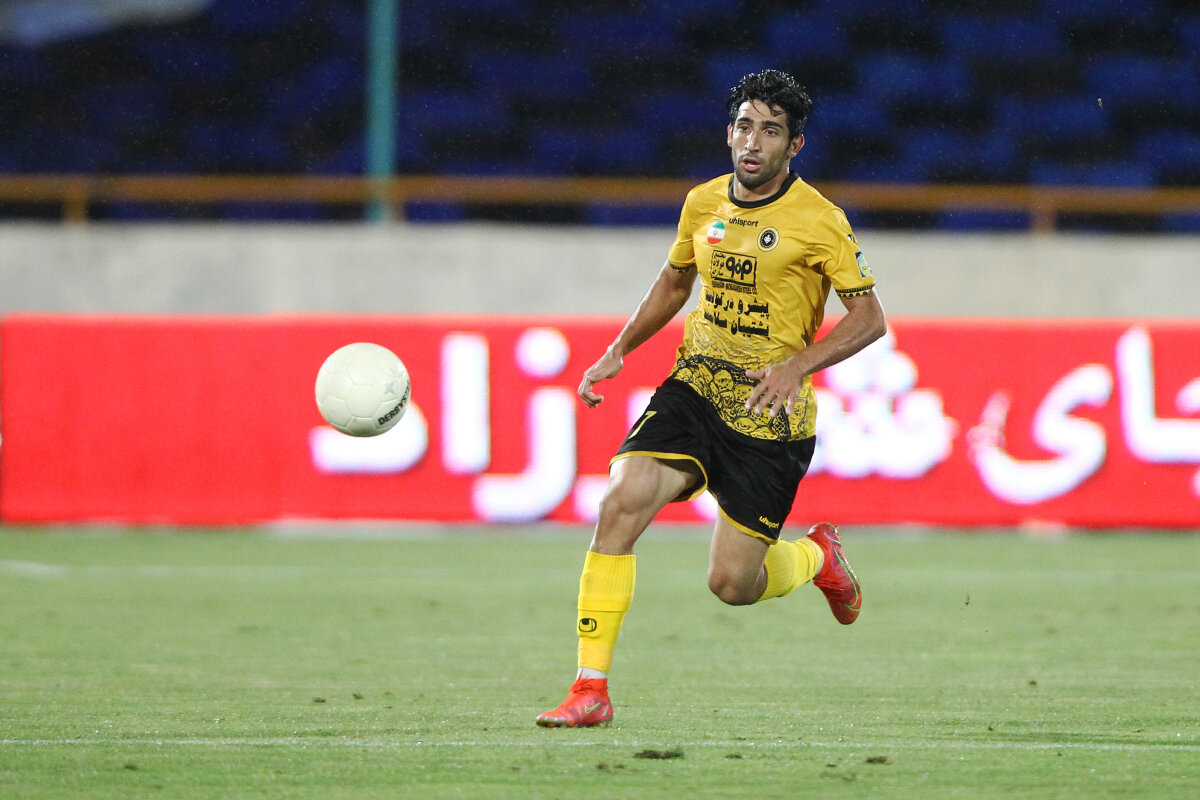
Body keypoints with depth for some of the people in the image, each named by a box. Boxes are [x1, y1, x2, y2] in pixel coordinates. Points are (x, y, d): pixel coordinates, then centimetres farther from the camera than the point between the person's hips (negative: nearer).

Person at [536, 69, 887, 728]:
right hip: (694, 391, 4)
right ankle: (590, 688, -18)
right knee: (621, 502, -21)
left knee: (732, 585, -2)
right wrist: (619, 350, 12)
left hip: (769, 419, -4)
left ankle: (816, 556, 34)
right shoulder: (703, 203, 5)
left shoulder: (818, 221, -10)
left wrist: (797, 366, -22)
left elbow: (869, 318, -8)